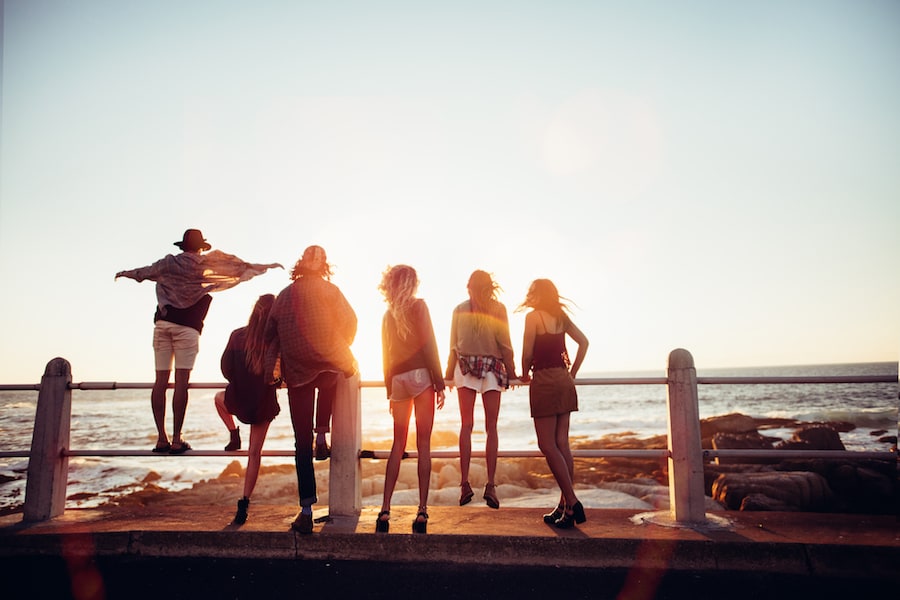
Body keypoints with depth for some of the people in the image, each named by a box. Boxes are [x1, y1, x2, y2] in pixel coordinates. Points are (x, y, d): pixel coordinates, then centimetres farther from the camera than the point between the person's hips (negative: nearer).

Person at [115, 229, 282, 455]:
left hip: (162, 323, 4)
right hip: (187, 326, -4)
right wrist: (267, 266, 14)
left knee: (161, 380, 3)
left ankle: (161, 438, 3)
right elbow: (239, 267, 6)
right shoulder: (206, 263, 6)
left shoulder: (168, 263, 17)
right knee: (181, 382, -6)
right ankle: (177, 440, -7)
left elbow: (143, 271, 34)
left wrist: (125, 273, 54)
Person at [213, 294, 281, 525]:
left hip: (239, 401, 0)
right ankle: (244, 503, 13)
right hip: (264, 403, 0)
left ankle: (234, 437, 28)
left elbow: (226, 369, -1)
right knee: (255, 453, 12)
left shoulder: (237, 336, -9)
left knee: (219, 397, 37)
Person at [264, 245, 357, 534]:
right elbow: (349, 321, -3)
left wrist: (270, 369, 12)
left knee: (302, 442, 4)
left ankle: (306, 511, 4)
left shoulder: (284, 295, 11)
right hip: (329, 366, -2)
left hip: (296, 373, 3)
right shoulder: (328, 290, 1)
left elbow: (270, 334, 9)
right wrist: (342, 349, 14)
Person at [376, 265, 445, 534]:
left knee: (398, 445, 9)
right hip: (420, 375, -4)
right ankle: (422, 512, -4)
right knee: (423, 445, -2)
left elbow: (386, 353, 14)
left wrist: (390, 391, 18)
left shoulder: (389, 313, 14)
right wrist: (439, 384, -7)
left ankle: (385, 510, 3)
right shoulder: (418, 305, 0)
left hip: (397, 379, 4)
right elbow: (428, 345, -8)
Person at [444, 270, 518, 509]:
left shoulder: (460, 310, 3)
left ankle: (465, 484, 2)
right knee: (491, 428, 4)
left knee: (466, 425, 6)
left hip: (464, 368, 1)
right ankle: (490, 485, 0)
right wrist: (511, 373, 7)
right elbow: (505, 345, -3)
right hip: (492, 370, -1)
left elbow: (453, 346, 5)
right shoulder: (498, 309, -2)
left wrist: (448, 375, 14)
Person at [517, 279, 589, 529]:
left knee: (548, 446, -3)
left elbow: (527, 352, -10)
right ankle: (564, 506, 11)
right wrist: (572, 373, 18)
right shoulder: (562, 317, 12)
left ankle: (572, 503, -7)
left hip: (544, 381, -7)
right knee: (562, 445, 8)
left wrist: (525, 375, 8)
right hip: (563, 380, 7)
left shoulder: (533, 316, -7)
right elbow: (584, 342, 15)